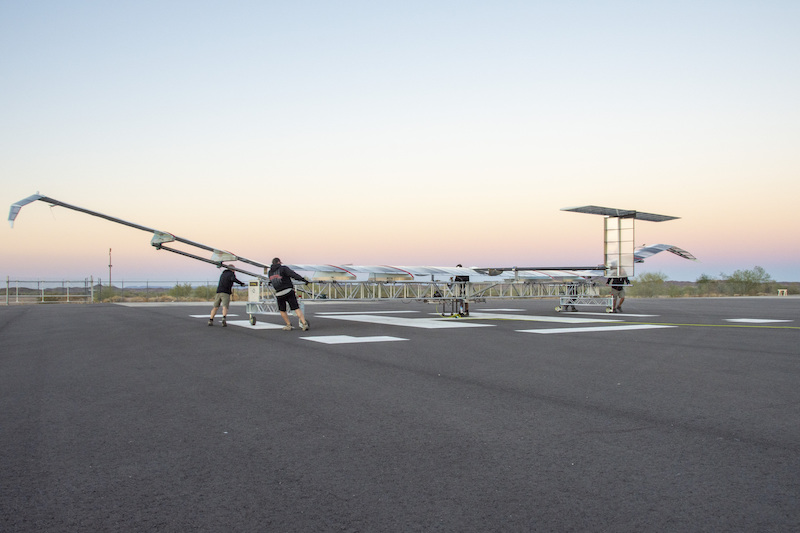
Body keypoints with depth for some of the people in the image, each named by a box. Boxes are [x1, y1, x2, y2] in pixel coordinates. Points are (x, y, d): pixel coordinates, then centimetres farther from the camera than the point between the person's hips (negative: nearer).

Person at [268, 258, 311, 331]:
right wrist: (304, 279, -21)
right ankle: (304, 324, -17)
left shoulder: (270, 272, 12)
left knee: (282, 310, 21)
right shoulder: (283, 268, -3)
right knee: (296, 308, -6)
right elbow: (293, 274, -16)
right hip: (288, 292, -3)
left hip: (279, 294, 3)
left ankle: (289, 325, 21)